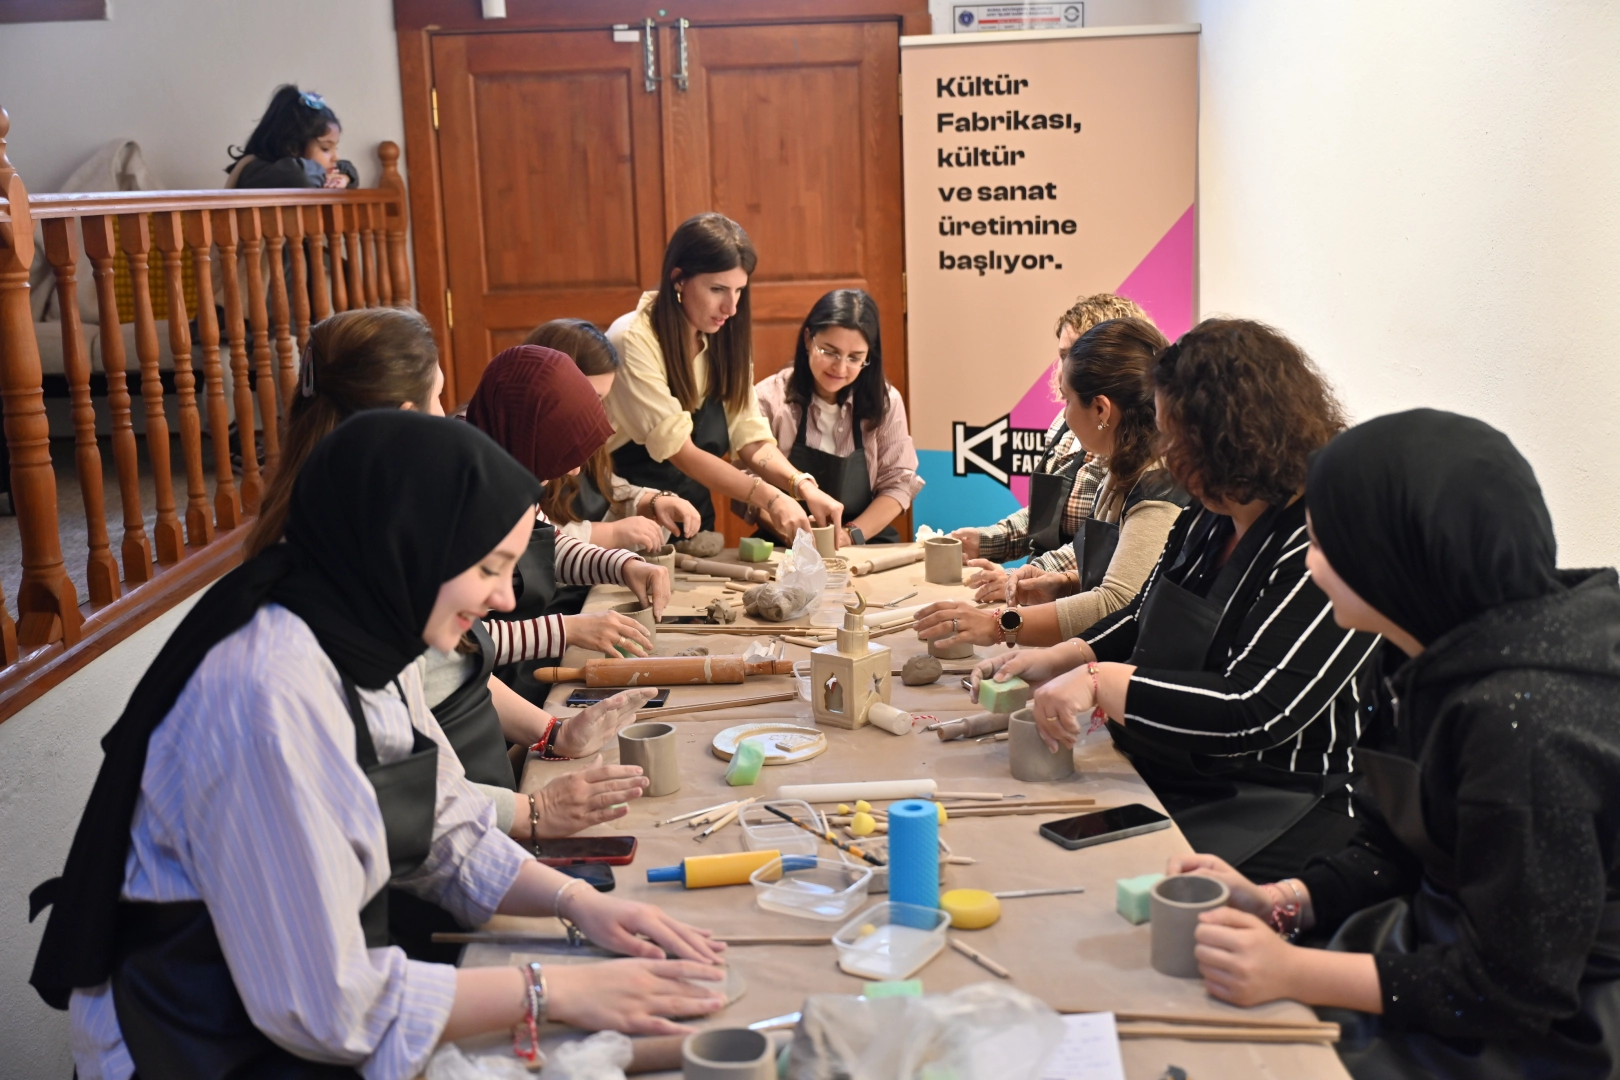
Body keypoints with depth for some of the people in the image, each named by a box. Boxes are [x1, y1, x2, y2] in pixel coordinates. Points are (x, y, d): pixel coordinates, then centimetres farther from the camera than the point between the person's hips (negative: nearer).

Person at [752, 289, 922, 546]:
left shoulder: (884, 402, 4)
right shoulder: (769, 399, -3)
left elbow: (897, 484, 4)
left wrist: (851, 534, -12)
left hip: (865, 549, 3)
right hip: (787, 553, -2)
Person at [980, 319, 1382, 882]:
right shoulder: (1204, 523, 8)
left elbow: (1252, 714, -26)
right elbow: (1141, 620, 24)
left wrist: (1099, 682, -24)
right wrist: (1056, 660, 7)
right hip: (1165, 784, 8)